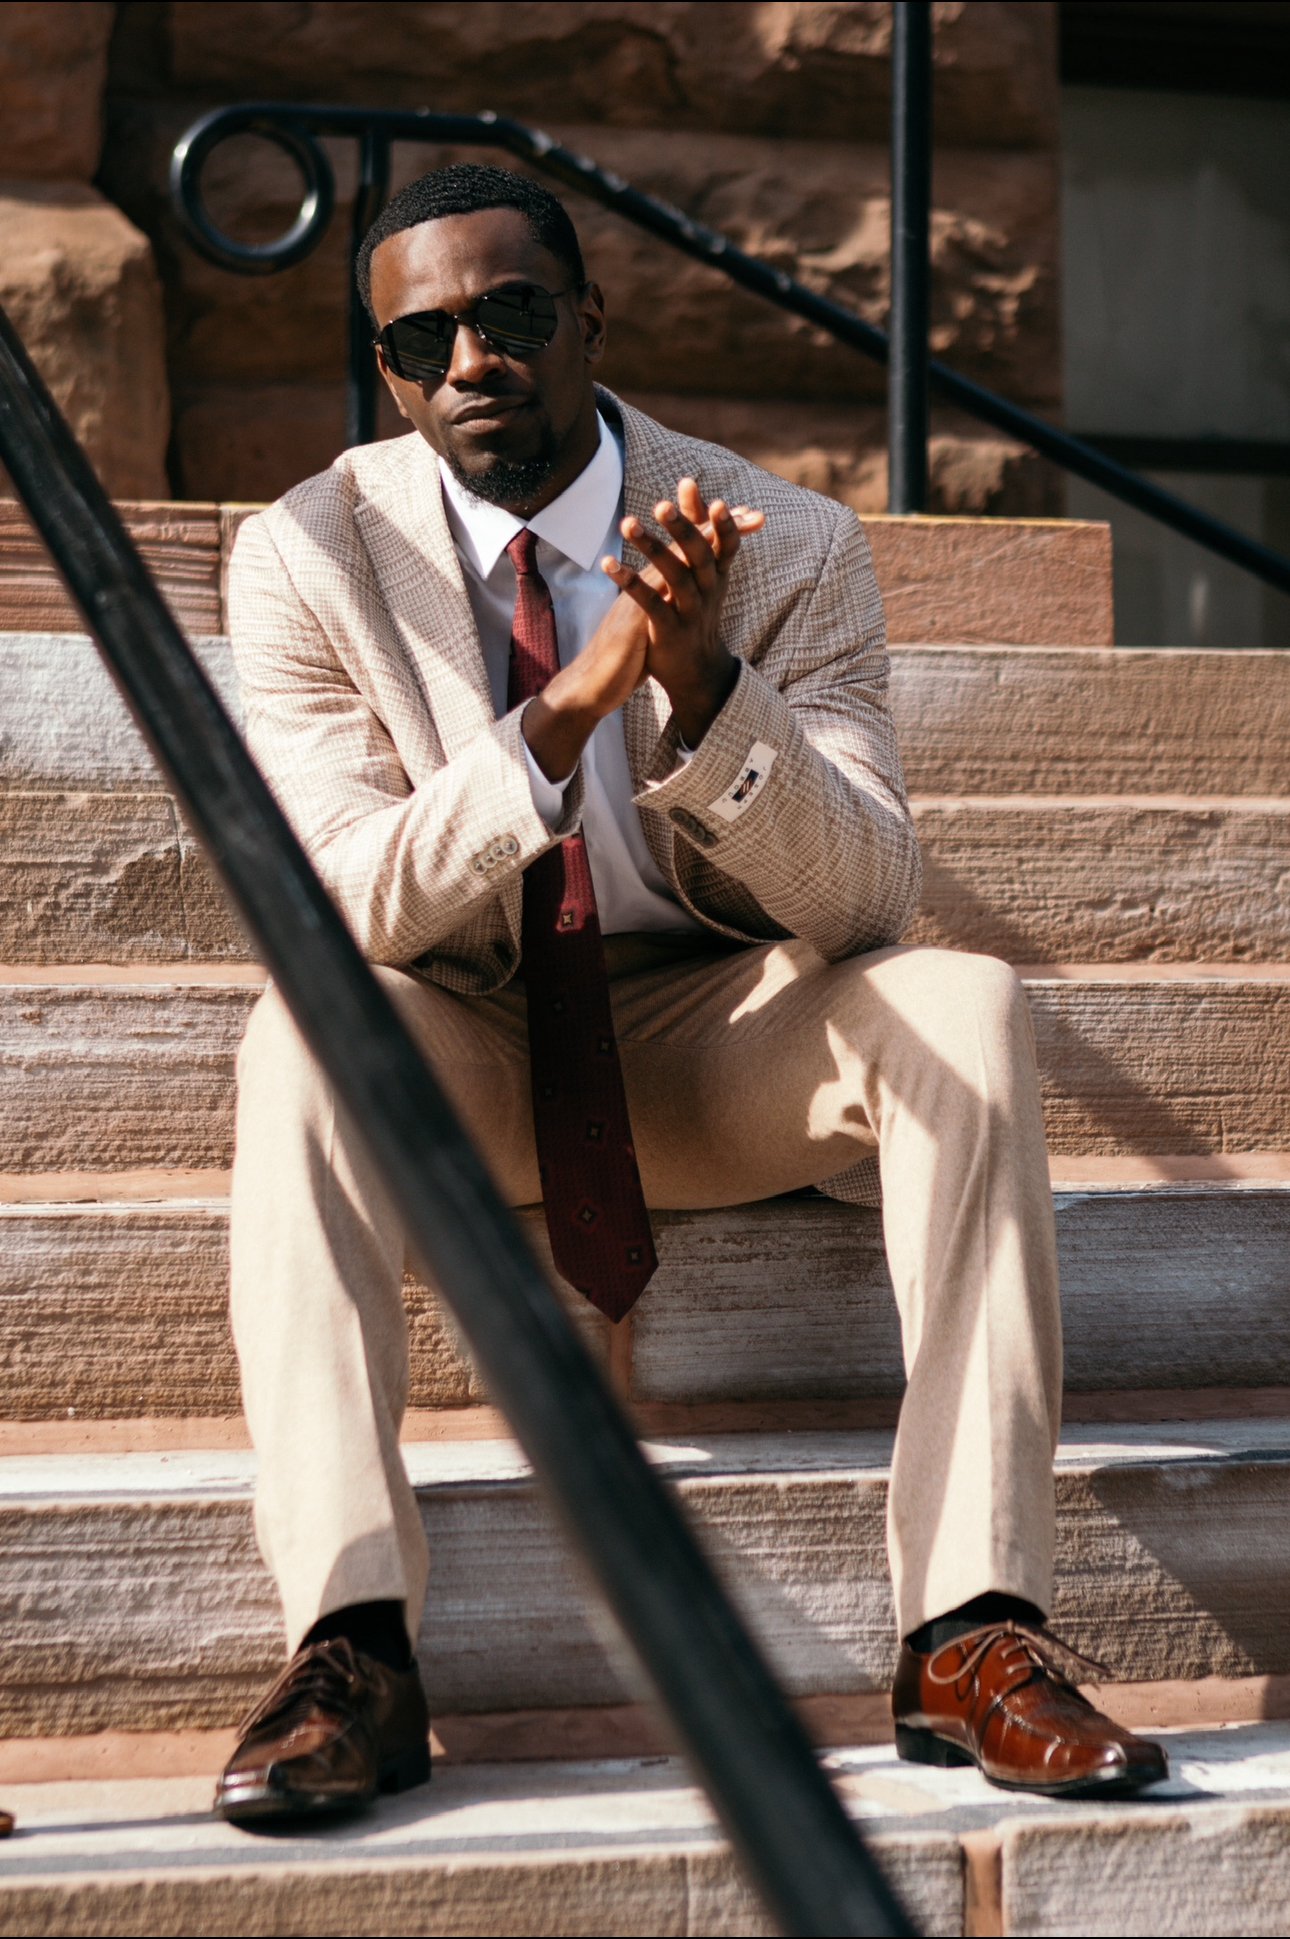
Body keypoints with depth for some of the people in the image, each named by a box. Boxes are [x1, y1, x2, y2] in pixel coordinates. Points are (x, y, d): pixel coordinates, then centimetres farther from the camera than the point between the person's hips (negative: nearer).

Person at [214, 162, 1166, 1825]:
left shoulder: (790, 549, -9)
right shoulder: (308, 559, -10)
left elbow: (863, 899, -16)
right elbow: (353, 905, -19)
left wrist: (707, 684, -34)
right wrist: (563, 709, -34)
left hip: (720, 1040, 1)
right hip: (461, 1052, 0)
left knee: (968, 1005, -27)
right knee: (300, 1035, -33)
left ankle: (970, 1634, -29)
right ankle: (350, 1648, -35)